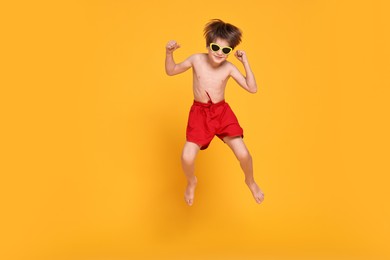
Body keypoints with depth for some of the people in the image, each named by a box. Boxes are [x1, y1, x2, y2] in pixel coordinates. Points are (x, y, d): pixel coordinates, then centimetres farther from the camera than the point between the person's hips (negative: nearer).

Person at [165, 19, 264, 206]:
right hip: (200, 113, 0)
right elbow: (171, 71, 4)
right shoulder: (197, 59, -8)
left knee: (243, 154, -9)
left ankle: (250, 182, 27)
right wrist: (169, 53, -14)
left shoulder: (229, 68, -9)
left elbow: (252, 89, -12)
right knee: (187, 158, -14)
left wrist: (245, 62, -16)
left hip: (222, 111, 0)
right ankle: (191, 182, 24)